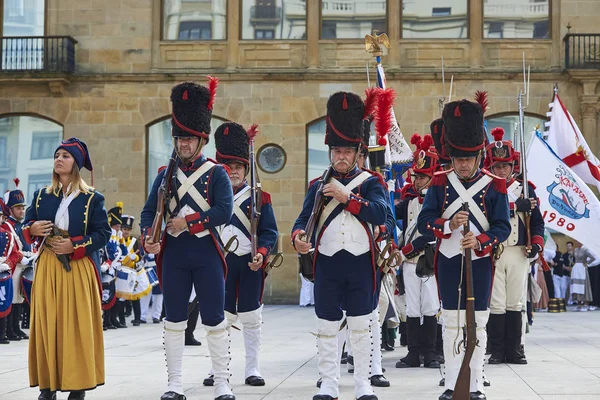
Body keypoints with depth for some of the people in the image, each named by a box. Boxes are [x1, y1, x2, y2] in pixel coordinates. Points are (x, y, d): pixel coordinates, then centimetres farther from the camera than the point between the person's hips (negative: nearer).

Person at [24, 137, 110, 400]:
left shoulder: (92, 198, -1)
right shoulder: (41, 196, 12)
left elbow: (103, 234, -5)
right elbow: (27, 225, 15)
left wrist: (74, 246, -17)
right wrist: (32, 229, -8)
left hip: (77, 269, -4)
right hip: (47, 267, 4)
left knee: (76, 325, -3)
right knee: (46, 322, 2)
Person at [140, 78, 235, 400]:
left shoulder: (216, 173, 0)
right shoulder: (166, 175, 9)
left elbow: (224, 211, -13)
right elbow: (149, 211, 5)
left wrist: (188, 222, -15)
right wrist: (149, 239, -14)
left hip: (206, 252, -3)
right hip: (174, 253, 3)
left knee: (214, 319, 0)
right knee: (174, 319, 5)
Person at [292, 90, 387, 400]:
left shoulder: (371, 182, 3)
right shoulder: (318, 185, 8)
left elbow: (381, 214, -14)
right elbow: (304, 218, 2)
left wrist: (346, 197, -19)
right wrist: (299, 238, -20)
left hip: (360, 262, -1)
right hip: (327, 262, 1)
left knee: (360, 325, 5)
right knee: (326, 326, 4)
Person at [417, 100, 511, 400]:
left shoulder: (494, 186, -3)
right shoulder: (440, 183, 0)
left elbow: (502, 227, -6)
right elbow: (424, 222, -5)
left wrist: (479, 241, -24)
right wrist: (448, 224, -24)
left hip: (480, 262, -1)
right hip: (448, 261, 1)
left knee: (477, 324, 3)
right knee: (451, 323, 5)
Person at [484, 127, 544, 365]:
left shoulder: (525, 189, 11)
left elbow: (537, 221, 13)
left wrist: (537, 244, -3)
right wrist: (516, 207, -21)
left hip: (519, 254, 3)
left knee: (515, 304, 7)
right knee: (496, 305, -2)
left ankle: (514, 351, 14)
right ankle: (497, 352, 4)